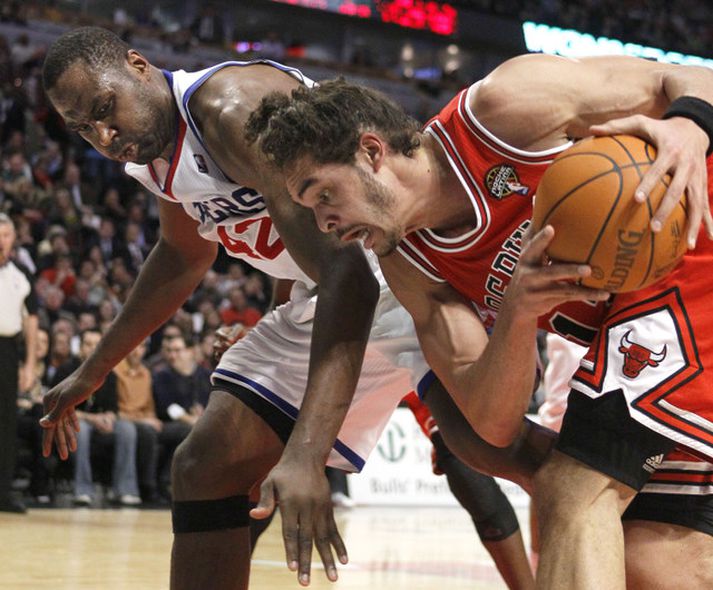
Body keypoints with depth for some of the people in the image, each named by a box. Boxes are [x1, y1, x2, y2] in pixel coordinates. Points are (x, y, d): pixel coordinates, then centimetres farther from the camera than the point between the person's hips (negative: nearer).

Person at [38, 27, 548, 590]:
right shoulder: (157, 160, 5)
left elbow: (345, 271, -35)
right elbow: (184, 257, 29)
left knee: (485, 438, -37)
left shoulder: (232, 106, -26)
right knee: (206, 470, 5)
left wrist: (305, 453, -44)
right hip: (326, 299, 10)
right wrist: (91, 373, 35)